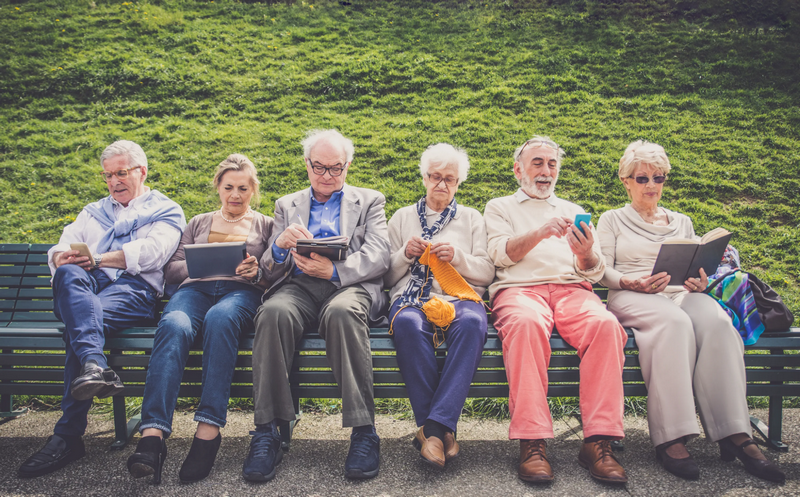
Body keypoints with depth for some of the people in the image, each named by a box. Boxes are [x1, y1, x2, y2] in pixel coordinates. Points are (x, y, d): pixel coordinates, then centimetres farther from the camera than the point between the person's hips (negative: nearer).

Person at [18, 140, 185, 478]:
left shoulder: (166, 211, 19)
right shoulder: (93, 211, 36)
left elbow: (151, 252, -2)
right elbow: (61, 249, 20)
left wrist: (98, 259, -11)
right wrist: (63, 257, -6)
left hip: (133, 288, -3)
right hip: (83, 288, 4)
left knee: (86, 322, -35)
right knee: (71, 275, -35)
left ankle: (68, 436, -38)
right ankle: (94, 365, -57)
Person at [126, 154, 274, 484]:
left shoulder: (265, 225, 26)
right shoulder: (199, 223, 32)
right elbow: (171, 269, 20)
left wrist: (257, 272, -9)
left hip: (241, 291, -2)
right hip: (196, 288, 2)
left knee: (220, 318, -40)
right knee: (174, 325, -36)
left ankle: (208, 431, -43)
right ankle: (152, 435, -47)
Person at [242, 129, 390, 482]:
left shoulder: (369, 201, 20)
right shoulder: (287, 205, 26)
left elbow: (378, 257, 3)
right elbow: (270, 266, 16)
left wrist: (334, 270, -15)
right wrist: (280, 245, -9)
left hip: (350, 285, -1)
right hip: (298, 285, 2)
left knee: (342, 312, -38)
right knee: (273, 312, -34)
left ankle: (363, 432, -35)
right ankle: (266, 433, -30)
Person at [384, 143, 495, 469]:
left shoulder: (472, 218, 23)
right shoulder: (402, 217, 24)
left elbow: (487, 272, 12)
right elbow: (387, 277, 18)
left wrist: (457, 256, -5)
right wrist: (405, 255, -1)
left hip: (460, 295, 0)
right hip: (411, 296, 0)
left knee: (472, 323, -38)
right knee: (408, 324, -38)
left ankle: (434, 426, -38)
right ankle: (441, 430, -33)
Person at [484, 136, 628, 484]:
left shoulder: (573, 211, 29)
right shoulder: (500, 207, 22)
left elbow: (594, 272, 17)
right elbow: (501, 253, 2)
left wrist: (586, 254, -8)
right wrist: (540, 233, -15)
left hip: (571, 289, 3)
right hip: (518, 288, -2)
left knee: (606, 324, -32)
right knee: (527, 323, -39)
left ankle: (598, 441, -31)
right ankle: (532, 443, -38)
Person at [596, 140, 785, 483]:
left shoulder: (682, 222, 28)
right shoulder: (612, 220, 17)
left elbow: (699, 267, 21)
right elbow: (603, 271, 4)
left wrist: (701, 282, -4)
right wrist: (633, 283, -17)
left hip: (681, 293, 4)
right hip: (631, 298, -3)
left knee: (716, 321, -34)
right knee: (674, 322, -40)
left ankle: (735, 434, -38)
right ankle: (670, 438, -43)